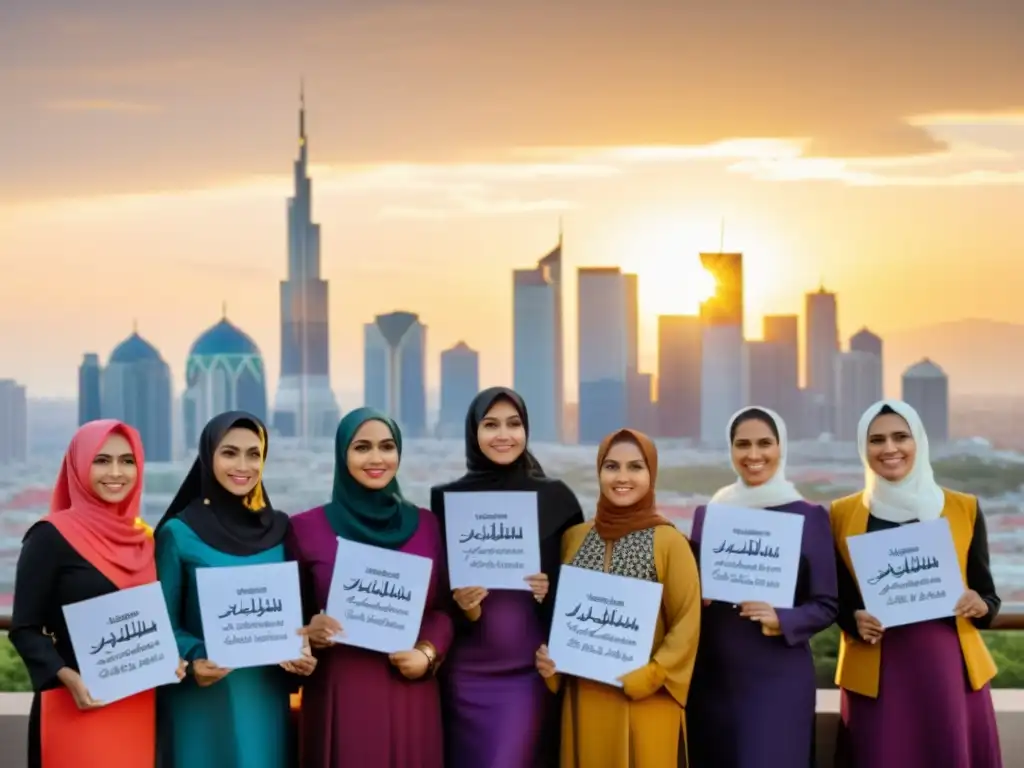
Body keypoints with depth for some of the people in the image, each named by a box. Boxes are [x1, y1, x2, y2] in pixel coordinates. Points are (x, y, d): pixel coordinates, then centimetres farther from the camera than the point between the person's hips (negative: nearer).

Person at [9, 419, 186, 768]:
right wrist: (67, 677, -23)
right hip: (77, 708, -5)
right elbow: (25, 628, -9)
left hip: (139, 707, 6)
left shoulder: (144, 539, 12)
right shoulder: (50, 536, -6)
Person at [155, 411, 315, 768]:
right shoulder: (178, 533, -3)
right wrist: (193, 659, -23)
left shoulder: (280, 530, 7)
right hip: (201, 702, -3)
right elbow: (164, 623, -4)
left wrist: (302, 652, -9)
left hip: (267, 699, 3)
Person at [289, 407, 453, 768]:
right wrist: (311, 629, -14)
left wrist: (428, 652, -8)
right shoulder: (307, 528, 1)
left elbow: (444, 606, 10)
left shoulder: (426, 525, 8)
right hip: (339, 694, -2)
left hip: (410, 695, 2)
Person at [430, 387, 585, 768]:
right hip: (466, 671, 1)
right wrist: (461, 606, -14)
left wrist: (552, 592, -12)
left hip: (531, 669, -1)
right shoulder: (447, 499, 3)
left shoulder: (555, 497, 2)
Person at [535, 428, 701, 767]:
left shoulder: (669, 541, -5)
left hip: (646, 702, -4)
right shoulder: (574, 537, 7)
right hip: (584, 700, 4)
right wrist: (547, 659, -3)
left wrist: (641, 680, -15)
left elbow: (686, 626, -7)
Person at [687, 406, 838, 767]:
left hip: (778, 676, -3)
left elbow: (826, 604, -1)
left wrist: (782, 621, -18)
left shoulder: (809, 517, -1)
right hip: (711, 674, 3)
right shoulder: (707, 513, 8)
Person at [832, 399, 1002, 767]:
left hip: (949, 667, 0)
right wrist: (855, 619, -10)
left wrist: (979, 606, -11)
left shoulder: (963, 509, 7)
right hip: (875, 674, 0)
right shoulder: (843, 514, 7)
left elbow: (987, 594, 10)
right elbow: (836, 598, 10)